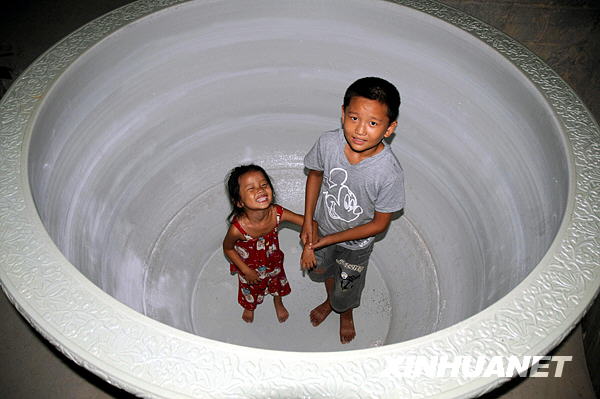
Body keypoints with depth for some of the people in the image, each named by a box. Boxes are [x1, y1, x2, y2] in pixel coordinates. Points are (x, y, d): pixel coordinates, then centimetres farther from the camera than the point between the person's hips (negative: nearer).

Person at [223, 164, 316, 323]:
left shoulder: (278, 213, -36)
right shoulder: (237, 228, -42)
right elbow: (228, 249, -21)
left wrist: (308, 247, -32)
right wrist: (246, 270, -16)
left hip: (273, 259, 3)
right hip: (249, 265, -2)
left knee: (277, 280, 33)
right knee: (250, 288, 29)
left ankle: (278, 303, 68)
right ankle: (249, 307, 66)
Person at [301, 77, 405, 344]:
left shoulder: (389, 172, -36)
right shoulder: (328, 143, -28)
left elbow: (379, 224, -23)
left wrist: (332, 239, -21)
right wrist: (307, 220, -7)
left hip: (356, 243, -3)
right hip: (323, 225, 3)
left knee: (346, 288, 24)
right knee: (321, 270, 32)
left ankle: (346, 312, 61)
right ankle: (330, 301, 66)